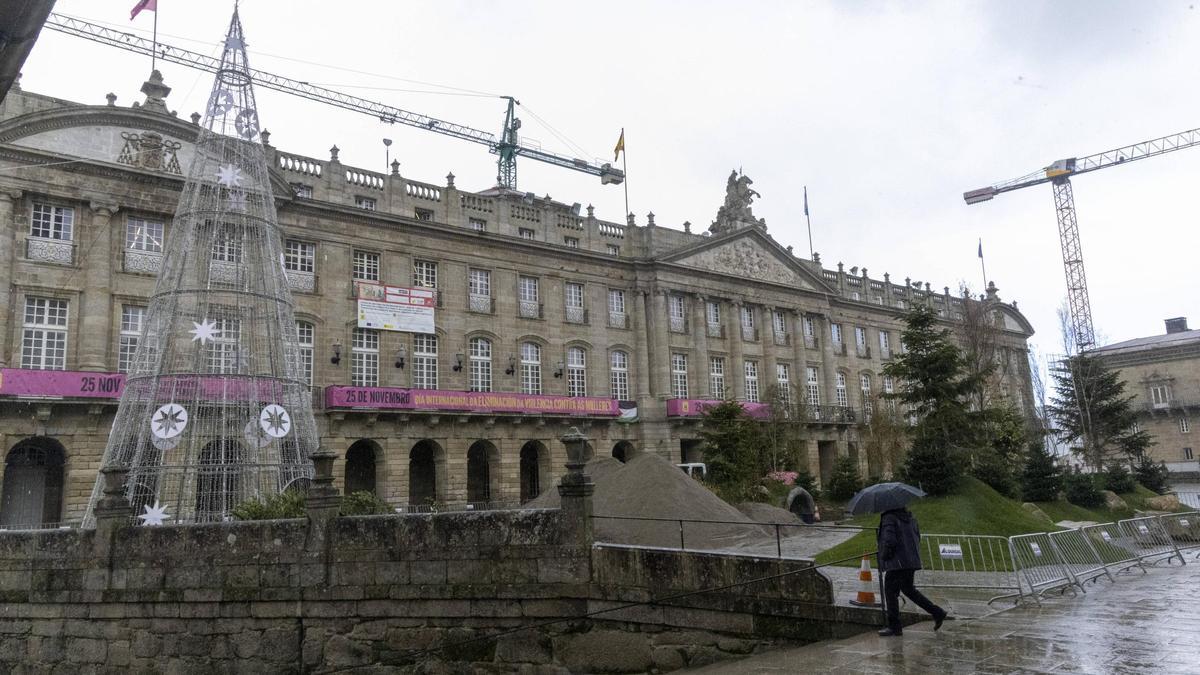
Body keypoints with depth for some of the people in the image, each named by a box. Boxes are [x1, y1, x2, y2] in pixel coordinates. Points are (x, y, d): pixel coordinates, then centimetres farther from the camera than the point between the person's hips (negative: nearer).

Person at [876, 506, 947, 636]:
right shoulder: (910, 516, 10)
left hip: (897, 562, -9)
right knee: (909, 590, 23)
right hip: (912, 561, 9)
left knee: (890, 592, 2)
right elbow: (918, 536, 16)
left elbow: (889, 541, -23)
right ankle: (937, 613, 20)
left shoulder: (889, 518, -16)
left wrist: (884, 557, -9)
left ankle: (894, 627, 6)